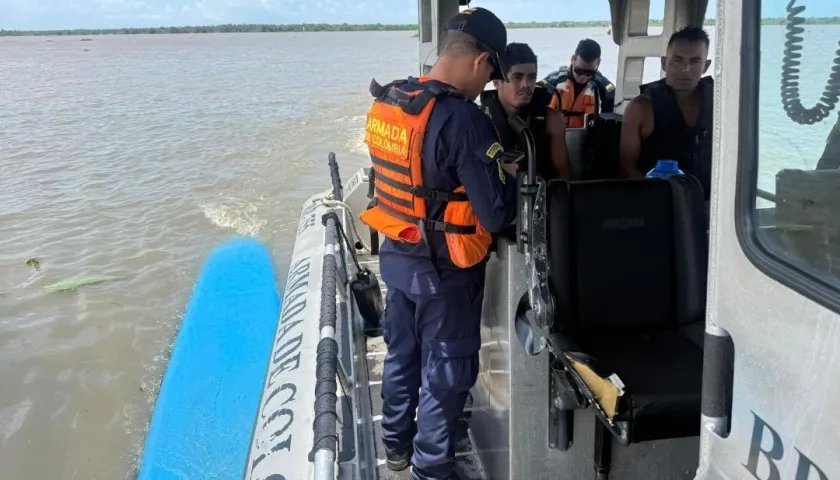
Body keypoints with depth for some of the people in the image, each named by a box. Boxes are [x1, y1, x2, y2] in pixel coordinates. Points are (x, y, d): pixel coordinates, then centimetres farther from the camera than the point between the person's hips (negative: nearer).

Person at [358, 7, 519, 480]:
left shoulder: (386, 102, -2)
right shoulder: (464, 119, -26)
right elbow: (497, 214, -25)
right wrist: (509, 175, -4)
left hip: (396, 254, 7)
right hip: (444, 267, -7)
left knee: (402, 351, 24)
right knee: (446, 370, 11)